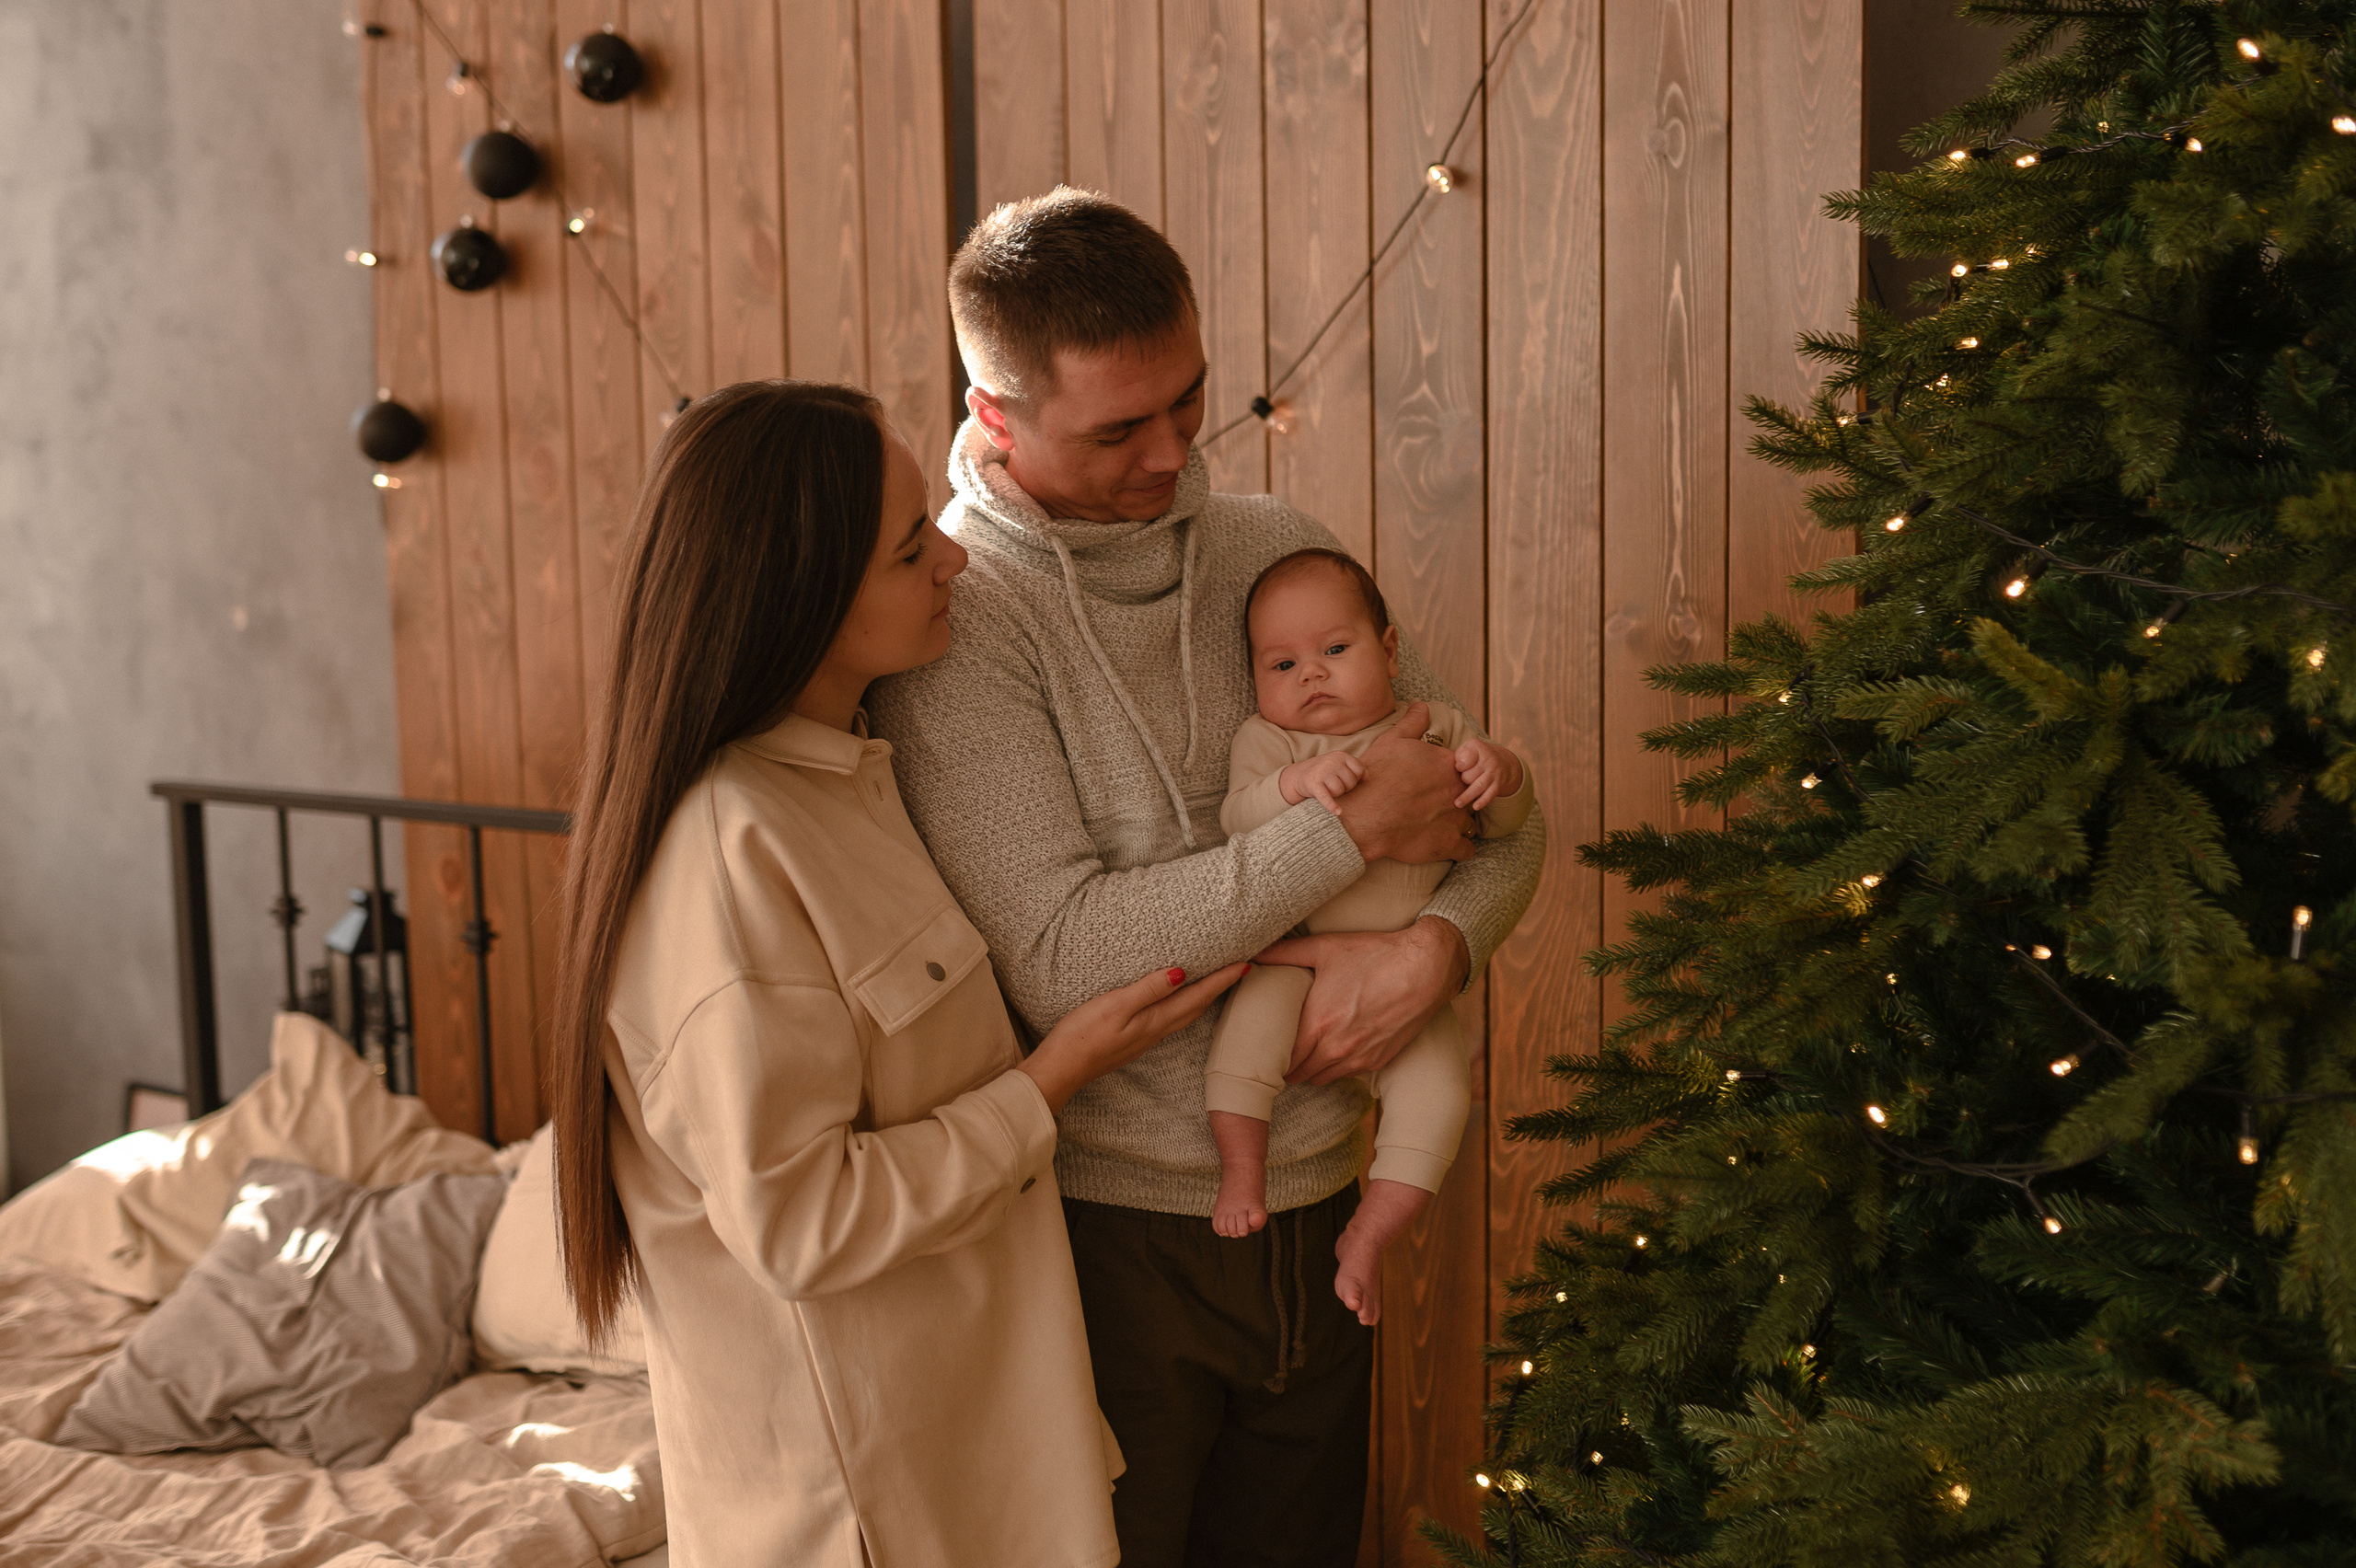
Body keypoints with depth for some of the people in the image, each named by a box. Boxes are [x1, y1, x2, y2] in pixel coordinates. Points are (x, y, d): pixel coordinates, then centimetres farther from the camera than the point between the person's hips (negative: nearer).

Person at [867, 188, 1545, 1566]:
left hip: (1317, 1207, 6)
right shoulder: (957, 606, -15)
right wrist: (1354, 830, -19)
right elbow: (1060, 959, -23)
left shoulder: (1278, 548, 3)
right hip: (1109, 1231, -5)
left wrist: (1437, 946, -16)